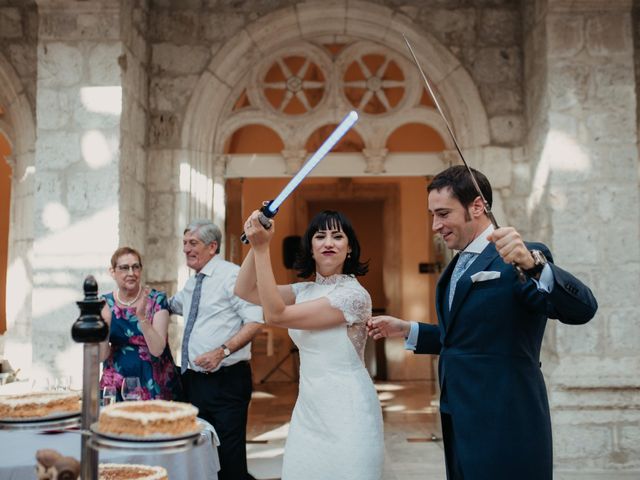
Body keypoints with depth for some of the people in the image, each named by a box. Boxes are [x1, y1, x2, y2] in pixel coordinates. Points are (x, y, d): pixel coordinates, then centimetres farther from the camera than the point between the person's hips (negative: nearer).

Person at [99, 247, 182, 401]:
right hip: (116, 385, 2)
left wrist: (142, 317, -29)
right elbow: (102, 356, -3)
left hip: (152, 385, -2)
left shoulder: (157, 300, -8)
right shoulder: (106, 304, 0)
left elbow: (157, 349, -16)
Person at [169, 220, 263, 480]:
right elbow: (170, 305, 34)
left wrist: (223, 351, -25)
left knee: (229, 458, -6)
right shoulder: (191, 284, 15)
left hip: (226, 381, -8)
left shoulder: (231, 275, -10)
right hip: (193, 379, 8)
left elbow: (255, 321, -17)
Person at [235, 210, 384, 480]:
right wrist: (256, 244, -9)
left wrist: (262, 248, -21)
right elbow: (245, 291, 4)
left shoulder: (354, 294, -17)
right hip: (308, 408, 7)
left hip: (346, 411, -7)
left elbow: (275, 315, -21)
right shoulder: (305, 291, 6)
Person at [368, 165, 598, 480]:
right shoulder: (460, 264, 14)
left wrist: (531, 263, -42)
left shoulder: (520, 258, -13)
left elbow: (582, 309, -27)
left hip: (504, 425, -8)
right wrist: (406, 330, 13)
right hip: (460, 419, 8)